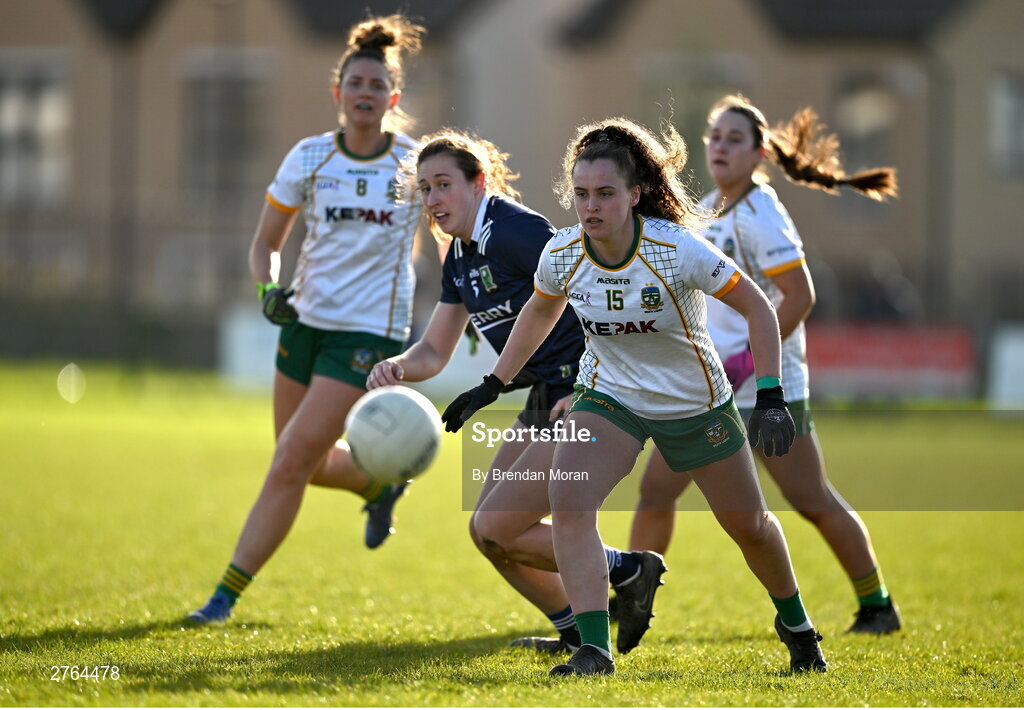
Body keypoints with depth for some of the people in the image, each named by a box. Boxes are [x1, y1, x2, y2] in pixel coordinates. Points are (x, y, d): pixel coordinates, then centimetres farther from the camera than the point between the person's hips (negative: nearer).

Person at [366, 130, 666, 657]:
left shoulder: (514, 230, -17)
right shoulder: (460, 257, 12)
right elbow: (434, 352, 16)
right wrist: (396, 367, -6)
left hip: (584, 402, -10)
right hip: (545, 402, 10)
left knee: (497, 529, -11)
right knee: (485, 530, 9)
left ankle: (629, 571, 2)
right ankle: (577, 632, 20)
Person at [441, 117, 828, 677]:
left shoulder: (678, 249, -28)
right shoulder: (562, 253, -17)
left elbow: (757, 307, -17)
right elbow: (540, 311, 7)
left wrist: (770, 398, -24)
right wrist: (491, 385, 7)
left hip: (696, 403, -2)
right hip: (609, 396, 2)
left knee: (750, 526, 14)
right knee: (567, 500, -25)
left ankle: (795, 624, 44)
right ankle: (594, 649, -25)